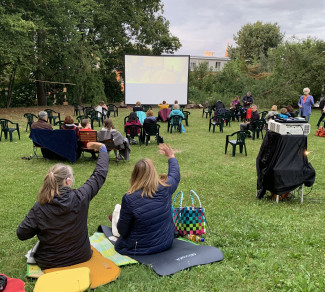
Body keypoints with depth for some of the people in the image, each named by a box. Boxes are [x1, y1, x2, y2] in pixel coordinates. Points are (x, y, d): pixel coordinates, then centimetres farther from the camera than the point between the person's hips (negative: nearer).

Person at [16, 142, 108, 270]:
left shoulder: (39, 207, -23)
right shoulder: (80, 198, -24)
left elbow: (21, 234, -11)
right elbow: (100, 174, -10)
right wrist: (102, 149, 3)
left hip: (48, 263, 1)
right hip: (81, 257, -1)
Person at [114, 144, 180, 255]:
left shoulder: (129, 198, -25)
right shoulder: (165, 188, -16)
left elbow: (122, 231, -13)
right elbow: (175, 175, 10)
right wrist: (171, 157, 26)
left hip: (141, 248, -4)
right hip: (167, 243, 5)